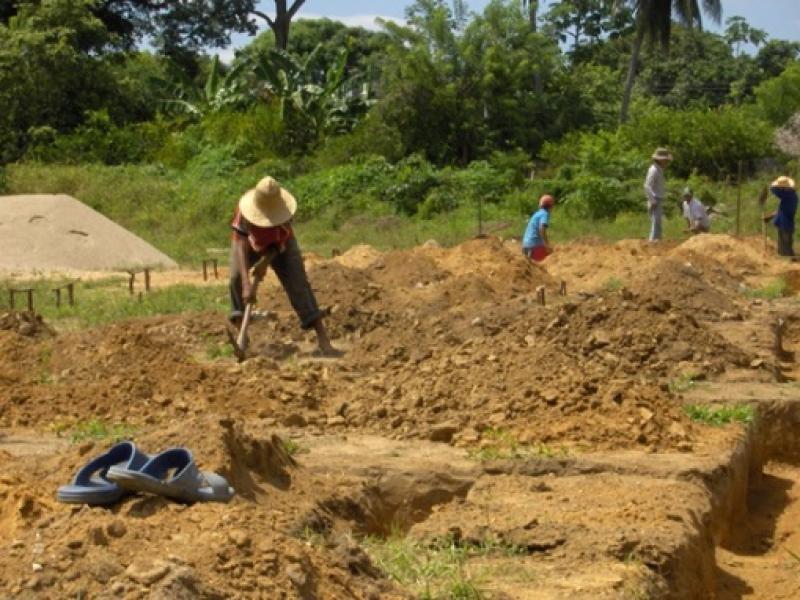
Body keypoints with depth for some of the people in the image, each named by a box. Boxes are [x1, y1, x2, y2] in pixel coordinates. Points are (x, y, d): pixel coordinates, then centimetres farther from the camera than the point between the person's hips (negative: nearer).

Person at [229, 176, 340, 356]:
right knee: (236, 276, -27)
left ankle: (323, 341, -16)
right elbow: (241, 246, -44)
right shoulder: (244, 211, -40)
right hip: (251, 243, 0)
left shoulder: (285, 208, -35)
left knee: (299, 284, -13)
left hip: (279, 244, 0)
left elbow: (282, 239, -19)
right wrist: (246, 284, -52)